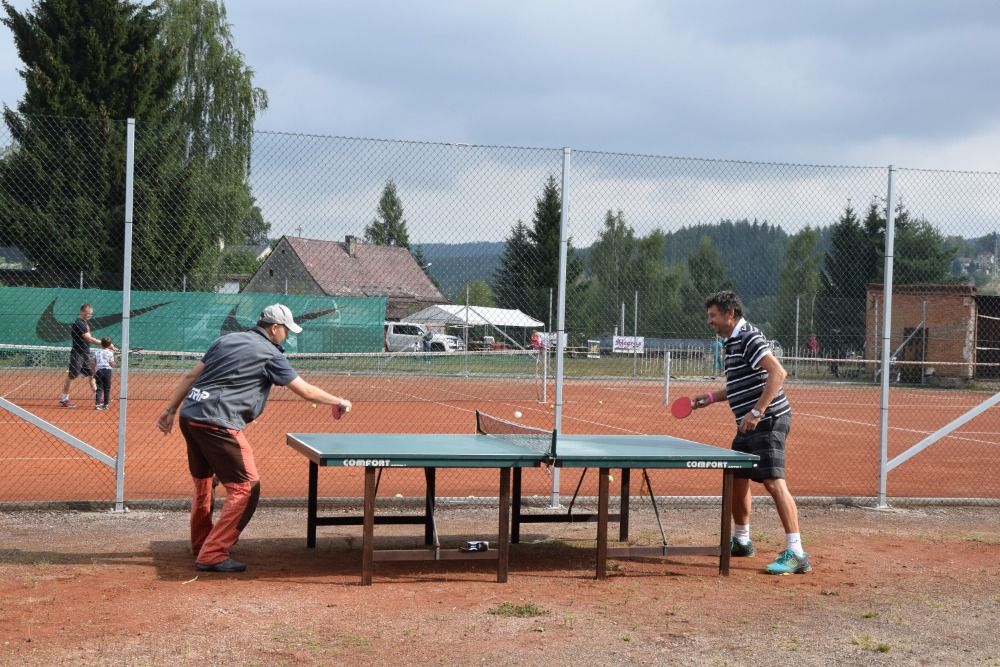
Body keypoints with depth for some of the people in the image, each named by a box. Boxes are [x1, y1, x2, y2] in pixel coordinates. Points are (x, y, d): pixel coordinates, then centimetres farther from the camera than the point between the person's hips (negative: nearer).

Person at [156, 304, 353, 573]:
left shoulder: (226, 340, 19)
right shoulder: (270, 354, -1)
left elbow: (191, 376, 17)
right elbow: (306, 391, 2)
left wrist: (170, 409, 20)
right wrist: (339, 401, 17)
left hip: (189, 416, 9)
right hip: (218, 424, -9)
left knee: (203, 483, 24)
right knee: (246, 488, -4)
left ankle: (201, 544, 39)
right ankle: (212, 555, -7)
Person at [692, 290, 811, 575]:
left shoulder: (749, 338, -14)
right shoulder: (733, 341, 17)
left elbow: (778, 373, -25)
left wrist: (756, 412, -28)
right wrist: (711, 397, 18)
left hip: (768, 421, -11)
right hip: (750, 425, 11)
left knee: (774, 482, -17)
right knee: (737, 478, 17)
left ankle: (796, 554, -19)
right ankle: (741, 540, 33)